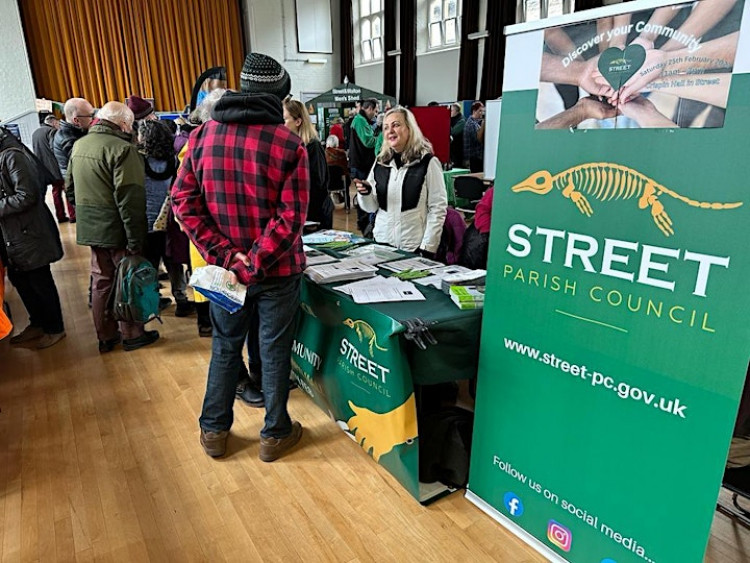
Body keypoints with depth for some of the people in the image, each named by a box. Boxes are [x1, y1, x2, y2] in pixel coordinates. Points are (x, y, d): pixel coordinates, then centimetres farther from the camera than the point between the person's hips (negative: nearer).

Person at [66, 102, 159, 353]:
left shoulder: (79, 145, 9)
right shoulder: (122, 149, -17)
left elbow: (70, 187, 18)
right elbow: (130, 200, -22)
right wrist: (136, 240, -21)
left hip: (90, 228, 8)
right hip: (116, 229, -7)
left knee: (101, 281, 15)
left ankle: (106, 337, 26)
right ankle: (132, 335, 20)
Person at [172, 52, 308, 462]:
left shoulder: (203, 135, -1)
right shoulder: (289, 144, -13)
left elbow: (184, 201, -4)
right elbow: (290, 217, -19)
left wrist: (225, 254, -8)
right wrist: (255, 263, -16)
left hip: (224, 266, 4)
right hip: (278, 270, -3)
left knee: (225, 346, 20)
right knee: (274, 351, 12)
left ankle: (214, 431, 34)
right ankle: (274, 435, 29)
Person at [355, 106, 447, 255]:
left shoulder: (428, 162, -6)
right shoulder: (380, 163, 7)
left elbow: (438, 209, -8)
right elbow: (371, 207, 11)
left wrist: (427, 248, -13)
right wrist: (365, 193, -10)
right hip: (382, 242, 4)